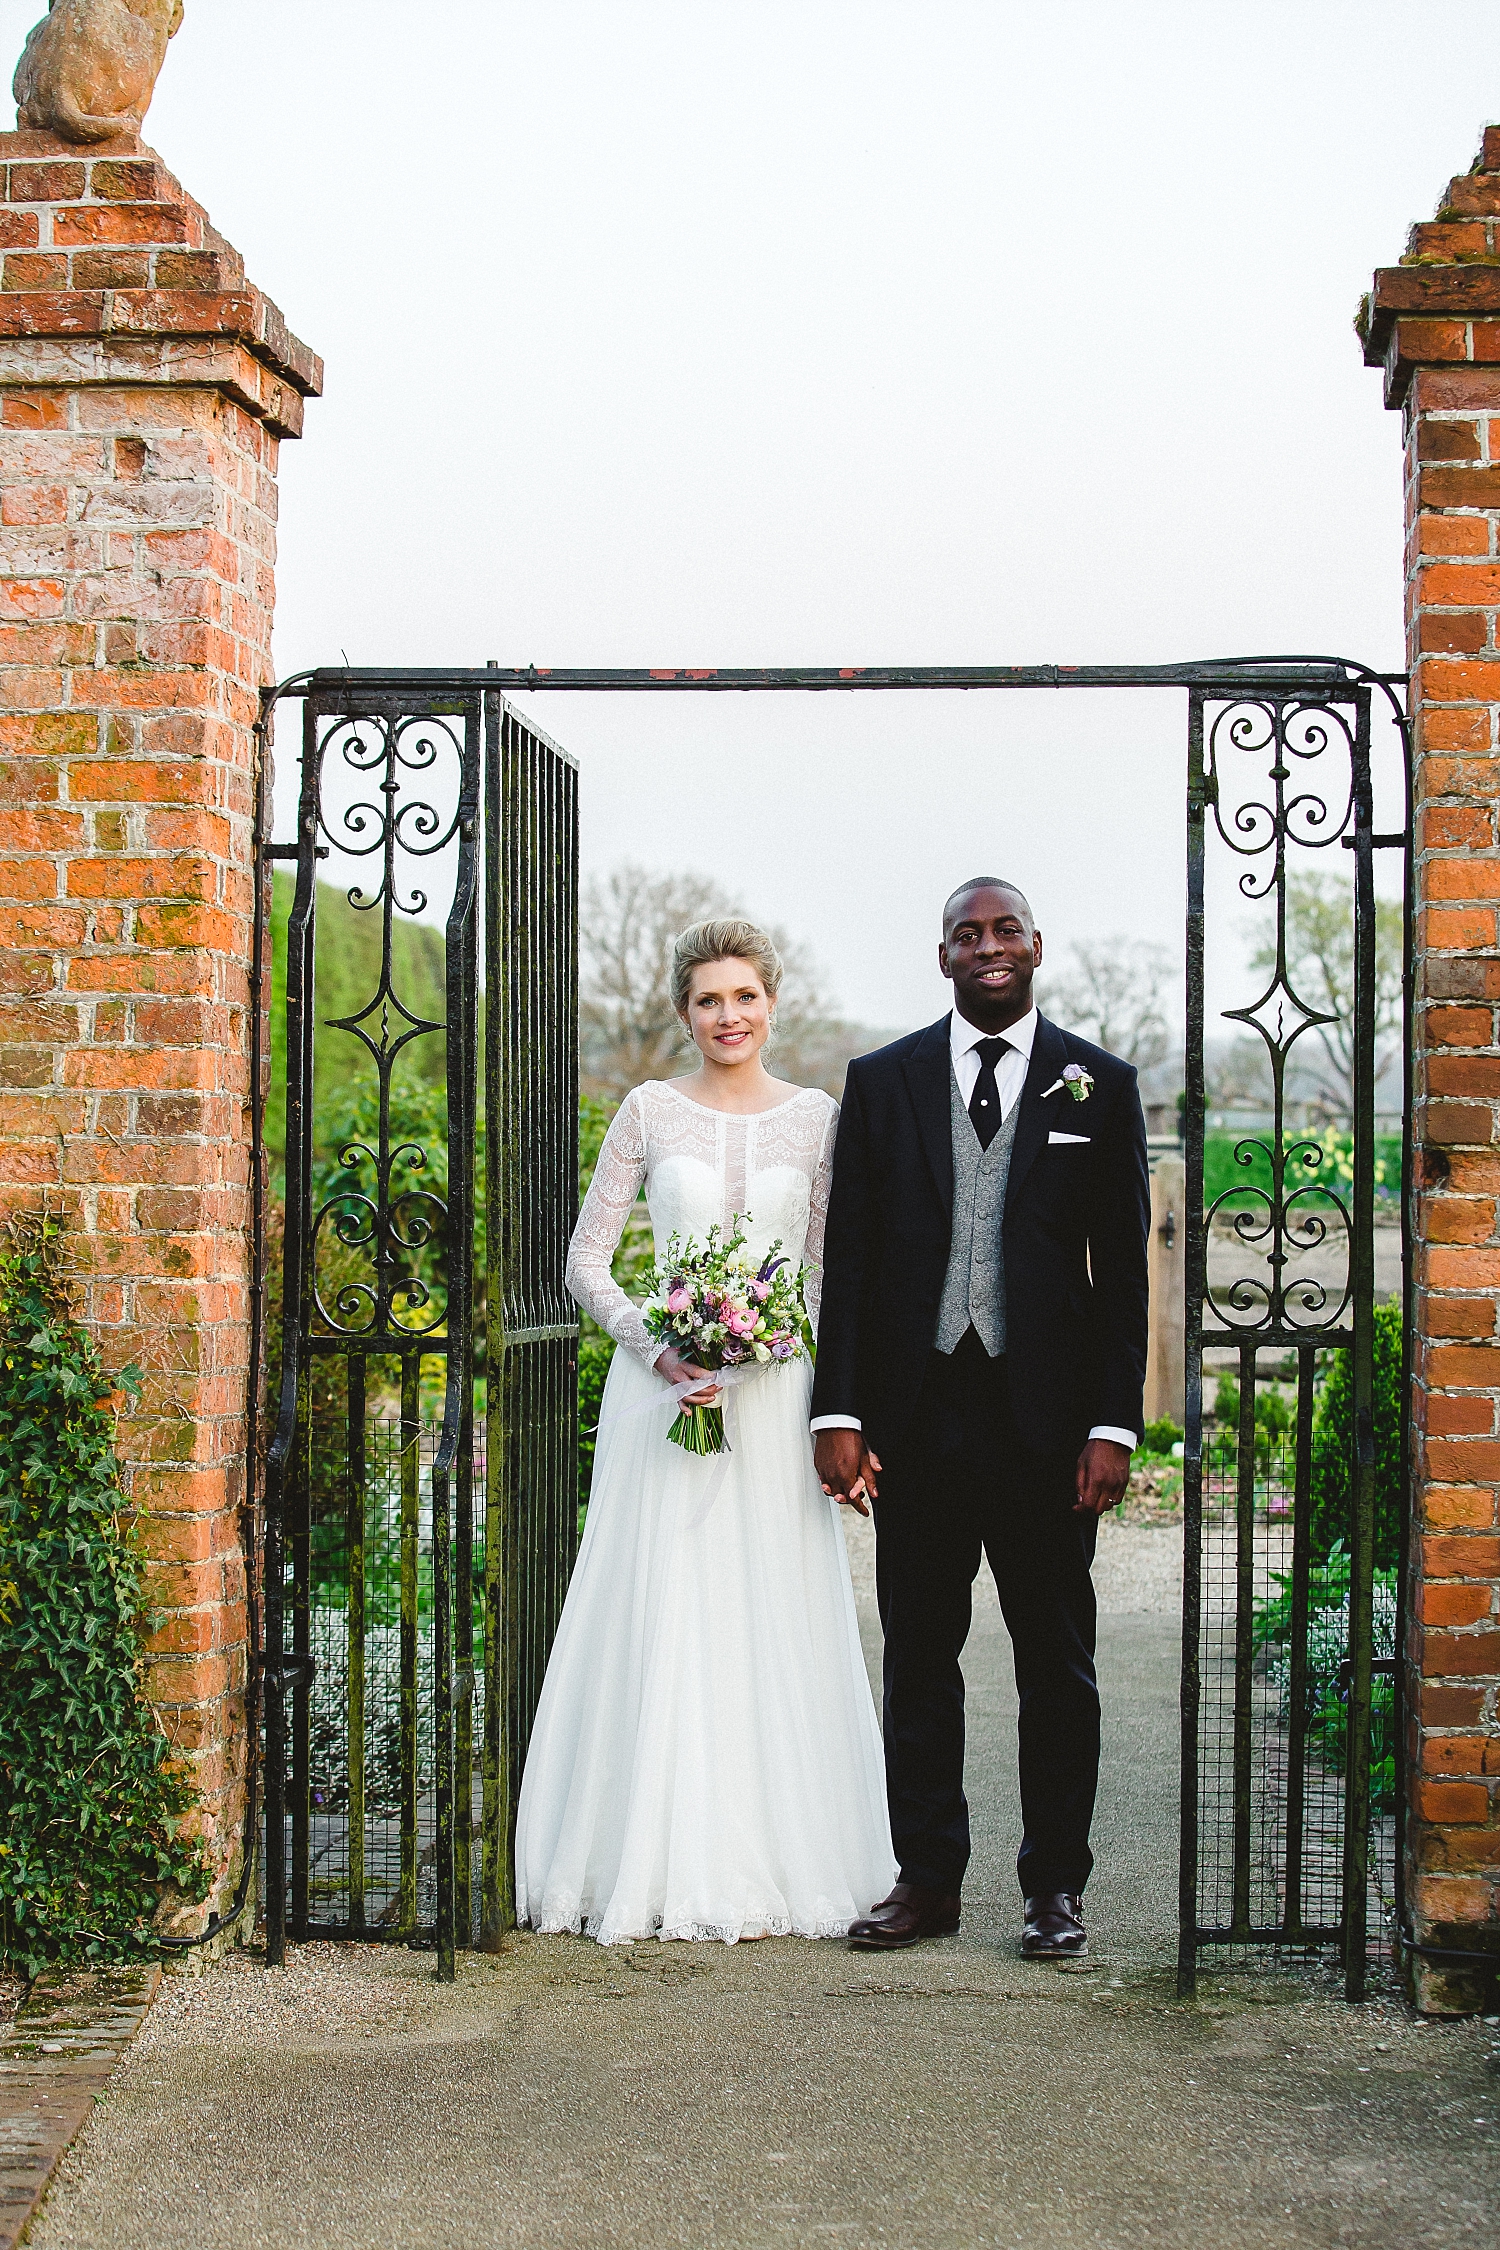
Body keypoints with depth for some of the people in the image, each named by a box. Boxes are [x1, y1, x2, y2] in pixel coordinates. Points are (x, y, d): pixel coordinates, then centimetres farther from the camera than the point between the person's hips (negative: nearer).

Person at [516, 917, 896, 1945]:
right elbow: (588, 1259, 3)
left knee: (775, 1622, 2)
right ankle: (659, 1866, 7)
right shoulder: (649, 1112, 3)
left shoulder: (818, 1118, 6)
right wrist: (657, 1347, -11)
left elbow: (834, 1270, 8)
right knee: (660, 1619, -1)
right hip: (665, 1389, -1)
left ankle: (777, 1859, 12)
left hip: (778, 1397, 1)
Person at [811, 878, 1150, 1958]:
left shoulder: (1099, 1085, 4)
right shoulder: (882, 1082, 7)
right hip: (917, 1413, 1)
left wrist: (1115, 1424, -6)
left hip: (1046, 1417, -1)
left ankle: (1055, 1884, 15)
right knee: (919, 1656, 7)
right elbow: (848, 1256, 5)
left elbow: (1123, 1269, 2)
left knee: (1057, 1662, 6)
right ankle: (929, 1877, 16)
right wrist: (838, 1412, -2)